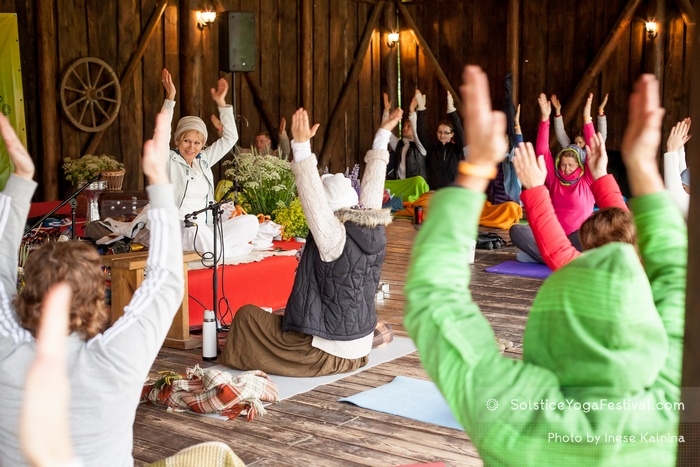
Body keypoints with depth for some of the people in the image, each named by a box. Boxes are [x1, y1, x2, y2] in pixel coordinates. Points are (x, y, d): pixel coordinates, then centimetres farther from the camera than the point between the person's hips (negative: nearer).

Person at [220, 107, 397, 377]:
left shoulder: (336, 238, -23)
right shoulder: (374, 231, -5)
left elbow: (312, 198, -29)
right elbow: (372, 183, 6)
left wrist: (302, 146, -34)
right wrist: (382, 136, 15)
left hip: (325, 353, -8)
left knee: (247, 315, 6)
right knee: (278, 314, 31)